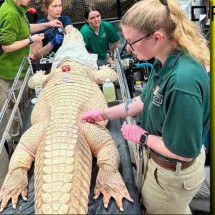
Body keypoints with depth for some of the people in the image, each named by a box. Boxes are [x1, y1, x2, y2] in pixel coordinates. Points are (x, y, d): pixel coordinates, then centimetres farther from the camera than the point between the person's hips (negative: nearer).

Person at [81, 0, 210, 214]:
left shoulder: (183, 80, -38)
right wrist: (104, 114, 7)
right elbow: (146, 100, 7)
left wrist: (142, 136, -17)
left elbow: (184, 151, -30)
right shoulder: (164, 62, -9)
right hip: (157, 159, 8)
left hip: (172, 173, -8)